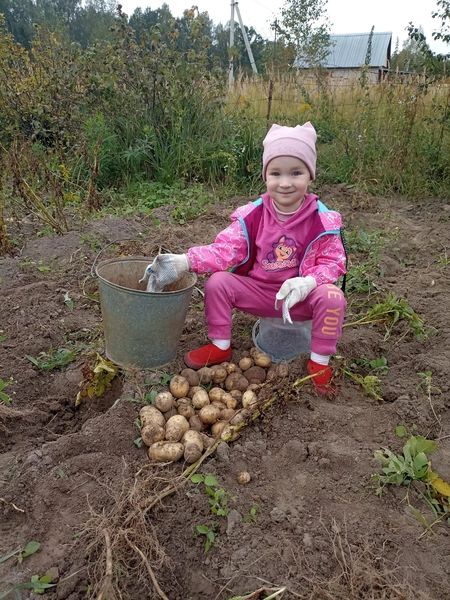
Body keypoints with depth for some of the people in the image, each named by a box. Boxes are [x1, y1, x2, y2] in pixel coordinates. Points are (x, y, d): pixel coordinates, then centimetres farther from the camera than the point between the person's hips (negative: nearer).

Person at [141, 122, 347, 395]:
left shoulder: (322, 220, -13)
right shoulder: (252, 215, -10)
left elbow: (333, 261, -10)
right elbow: (224, 249, -16)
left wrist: (309, 281, -33)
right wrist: (183, 261, -31)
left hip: (302, 295, -2)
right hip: (258, 290, 2)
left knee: (331, 297, -30)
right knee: (217, 282, -17)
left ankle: (320, 363, -9)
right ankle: (220, 346, 3)